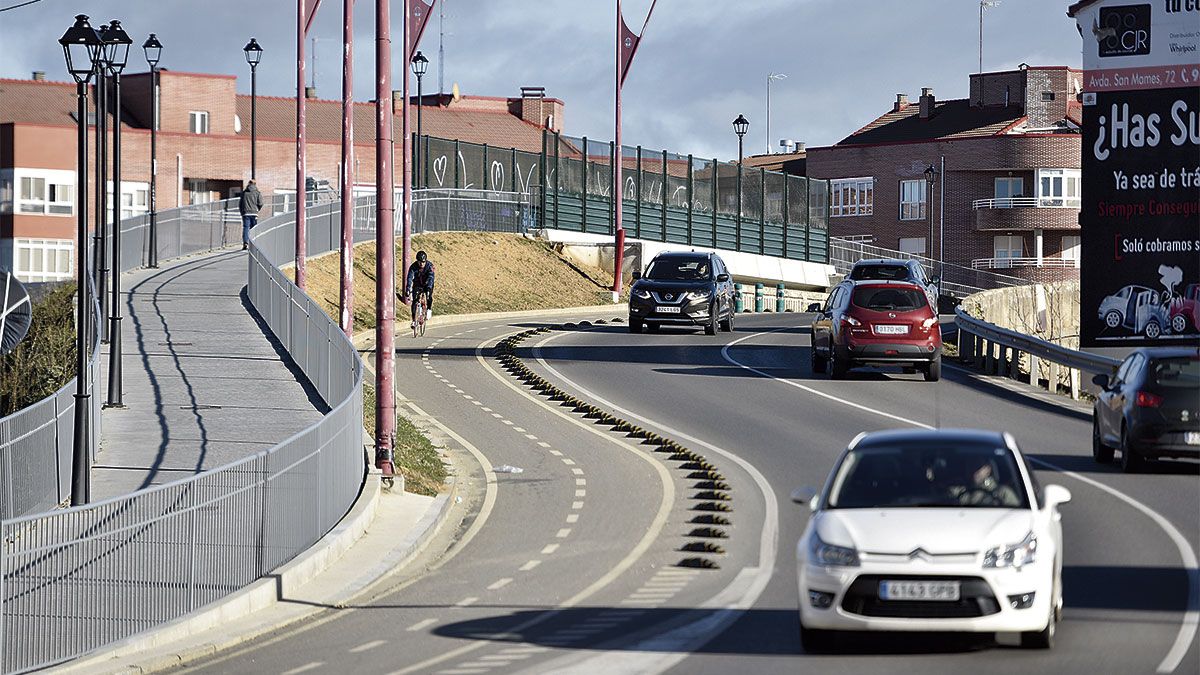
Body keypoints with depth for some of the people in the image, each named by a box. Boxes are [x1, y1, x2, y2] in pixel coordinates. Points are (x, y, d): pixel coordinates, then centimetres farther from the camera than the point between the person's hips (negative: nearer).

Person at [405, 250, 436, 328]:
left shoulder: (429, 265, -25)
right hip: (417, 285, 1)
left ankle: (429, 309, -2)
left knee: (429, 295, -29)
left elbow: (431, 277, -35)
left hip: (427, 284, -1)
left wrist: (429, 288, -50)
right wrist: (408, 290, -44)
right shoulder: (413, 267, -22)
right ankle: (414, 321, -7)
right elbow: (409, 278, -30)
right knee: (414, 301, -14)